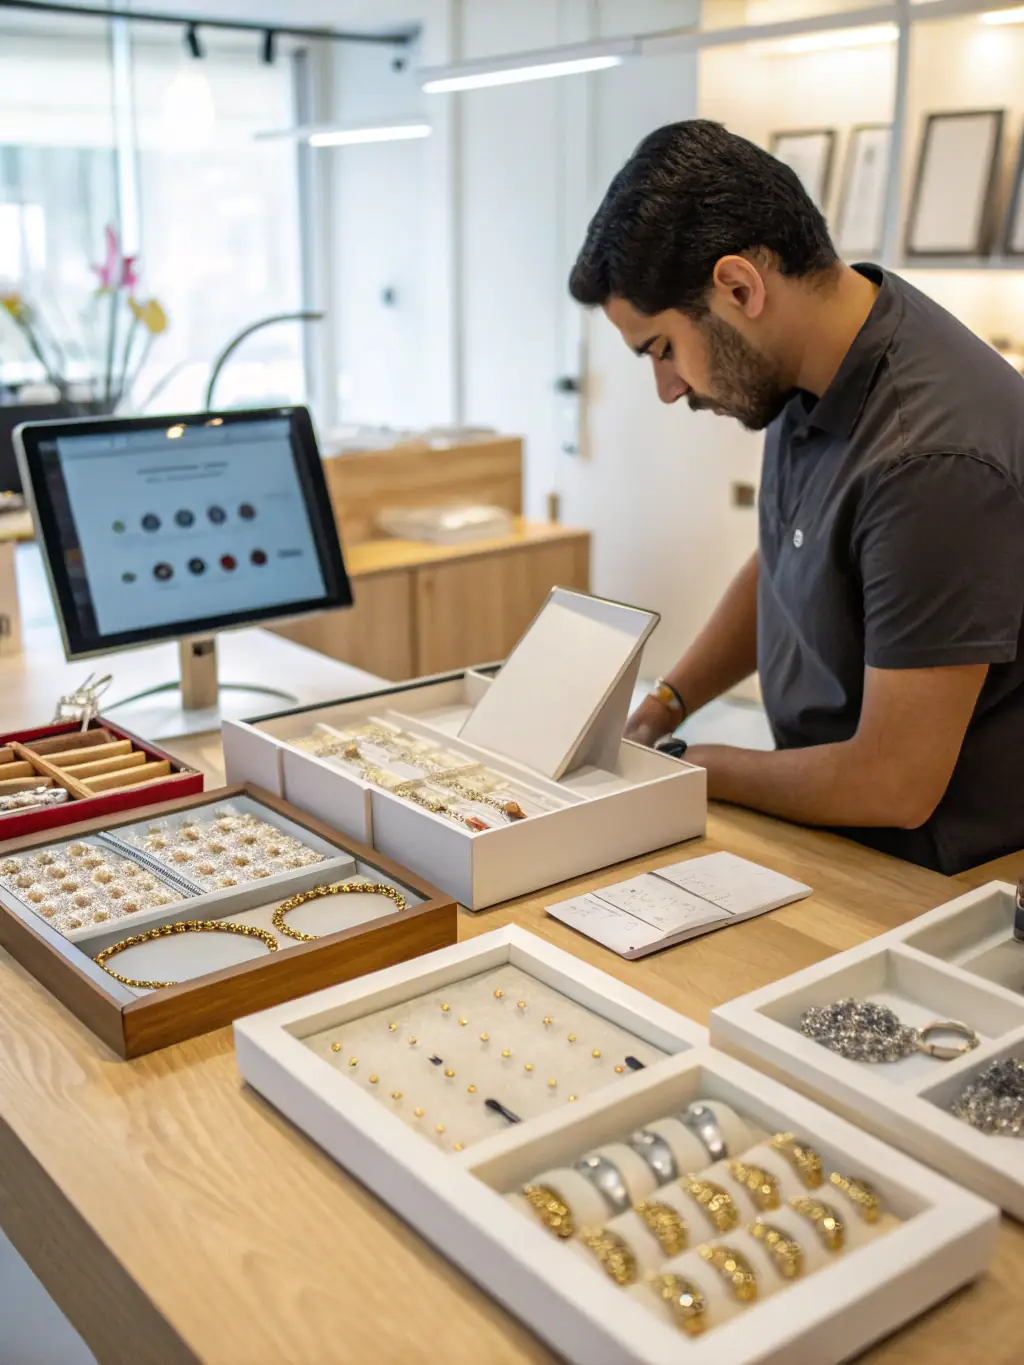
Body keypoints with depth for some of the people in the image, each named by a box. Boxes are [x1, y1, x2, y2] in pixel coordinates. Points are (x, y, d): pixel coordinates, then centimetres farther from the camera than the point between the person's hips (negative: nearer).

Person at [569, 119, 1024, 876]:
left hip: (939, 889, -7)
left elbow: (892, 785, -22)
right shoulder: (813, 374, -2)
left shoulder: (934, 458, -28)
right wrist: (665, 704, 7)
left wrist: (700, 769, -8)